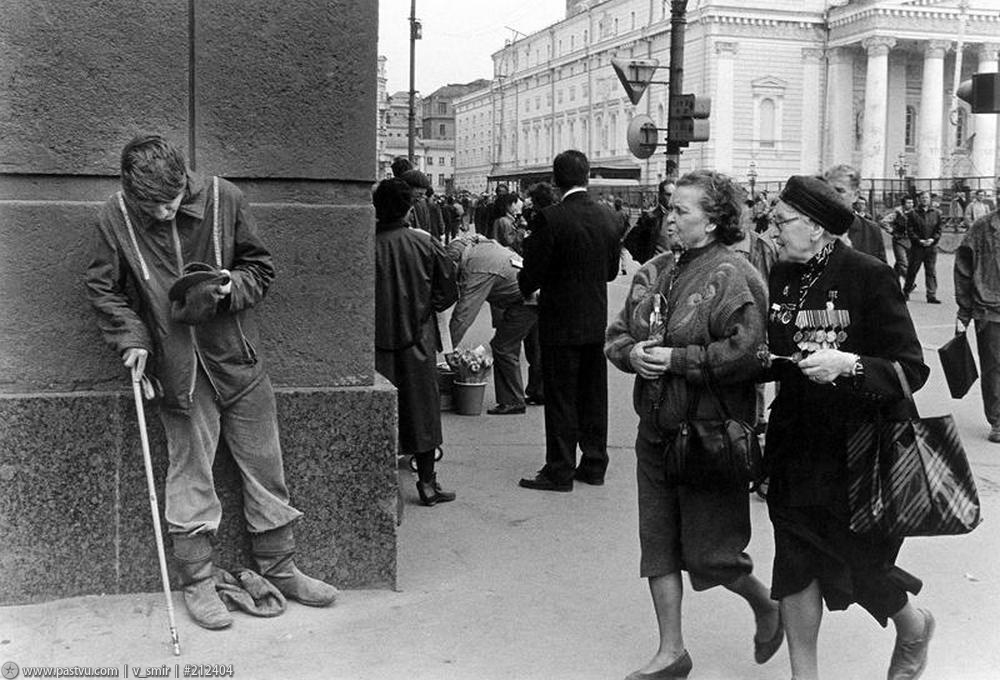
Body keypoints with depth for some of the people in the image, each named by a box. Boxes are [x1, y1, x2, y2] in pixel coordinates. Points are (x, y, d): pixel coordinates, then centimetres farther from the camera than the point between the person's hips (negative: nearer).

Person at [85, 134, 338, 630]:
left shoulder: (223, 200, -7)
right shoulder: (116, 218, -7)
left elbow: (261, 267, 3)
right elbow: (103, 289, 4)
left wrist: (231, 287, -16)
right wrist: (131, 337, -9)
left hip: (237, 358, 2)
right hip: (177, 370, -1)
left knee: (265, 468, 9)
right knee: (190, 476, 2)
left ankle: (279, 569, 24)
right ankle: (197, 583, 17)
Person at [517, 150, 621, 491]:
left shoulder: (550, 219, -17)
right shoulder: (607, 217, 1)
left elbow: (532, 274, -14)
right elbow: (612, 271, 10)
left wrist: (525, 288, 7)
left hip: (561, 323, -5)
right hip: (597, 321, 6)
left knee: (561, 399, 2)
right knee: (593, 396, 14)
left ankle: (559, 472, 8)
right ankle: (594, 464, 22)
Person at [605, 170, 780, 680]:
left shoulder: (731, 276, -13)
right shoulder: (654, 272, 9)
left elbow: (746, 352, -22)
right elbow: (616, 336, 13)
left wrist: (676, 358, -20)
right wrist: (633, 353, -9)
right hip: (656, 429, 7)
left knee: (708, 554, 2)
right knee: (658, 542, 11)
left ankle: (767, 607, 33)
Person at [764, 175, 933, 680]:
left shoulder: (869, 276, -13)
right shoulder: (781, 277, 4)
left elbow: (911, 370, -14)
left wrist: (848, 365, -28)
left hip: (860, 448, -5)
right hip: (796, 445, 5)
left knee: (861, 565, 6)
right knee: (795, 563, 7)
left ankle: (913, 626, 40)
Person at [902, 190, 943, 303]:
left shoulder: (936, 213, 8)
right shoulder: (913, 213, 1)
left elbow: (938, 229, 9)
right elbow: (910, 230, -3)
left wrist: (933, 239, -8)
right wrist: (919, 240, -13)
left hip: (931, 246, 2)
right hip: (917, 246, -2)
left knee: (931, 272, 0)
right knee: (912, 270, 6)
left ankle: (931, 296, 2)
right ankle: (906, 291, 22)